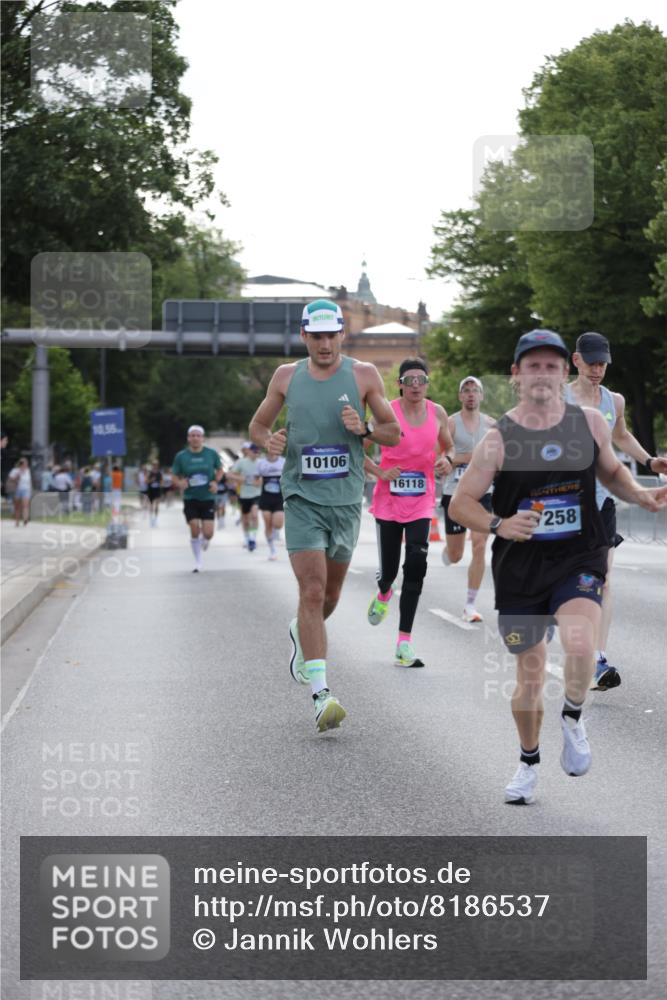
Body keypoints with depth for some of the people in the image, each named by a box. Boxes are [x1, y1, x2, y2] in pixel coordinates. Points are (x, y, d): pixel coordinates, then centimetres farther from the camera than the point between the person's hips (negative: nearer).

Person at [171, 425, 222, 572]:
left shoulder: (212, 454, -3)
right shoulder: (181, 456, -4)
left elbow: (219, 469, 13)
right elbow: (174, 476, 5)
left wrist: (215, 482, -6)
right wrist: (179, 483, -18)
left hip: (208, 498, 0)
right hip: (190, 499, 0)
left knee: (208, 533, -7)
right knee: (194, 531, -7)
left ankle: (204, 542, 32)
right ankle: (198, 562, 11)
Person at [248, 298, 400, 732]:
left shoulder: (363, 375, 1)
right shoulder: (287, 376, 4)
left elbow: (394, 433, 5)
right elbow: (258, 424, 15)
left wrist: (364, 429, -16)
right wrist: (269, 441, -7)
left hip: (347, 501, 2)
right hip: (302, 499, -2)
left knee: (330, 595, 15)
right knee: (312, 591, -15)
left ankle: (301, 634, 49)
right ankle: (321, 694, -19)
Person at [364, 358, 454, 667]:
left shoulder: (437, 413, 3)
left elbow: (449, 447, 21)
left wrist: (447, 461, -1)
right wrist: (381, 473, -15)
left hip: (421, 502, 1)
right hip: (388, 500, -1)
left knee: (416, 565, -15)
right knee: (389, 569, 5)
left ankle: (404, 644, -12)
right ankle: (383, 595, 48)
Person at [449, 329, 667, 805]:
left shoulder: (590, 423, 0)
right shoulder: (499, 437, -7)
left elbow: (611, 471, 19)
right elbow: (461, 503, -1)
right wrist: (498, 525, -19)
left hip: (579, 560, 0)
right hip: (520, 568, 0)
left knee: (580, 645, -28)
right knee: (529, 677, 8)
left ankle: (573, 718, 3)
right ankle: (529, 761, 34)